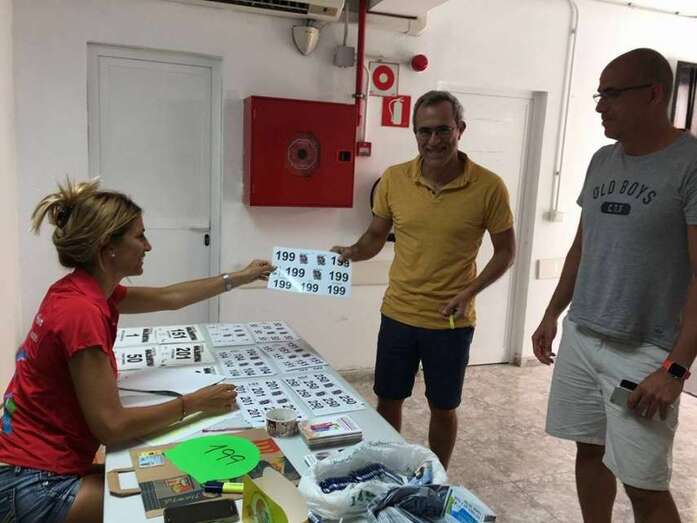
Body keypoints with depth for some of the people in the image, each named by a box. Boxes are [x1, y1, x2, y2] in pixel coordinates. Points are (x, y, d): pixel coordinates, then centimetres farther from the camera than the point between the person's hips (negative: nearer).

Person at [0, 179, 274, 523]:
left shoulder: (86, 289, 3)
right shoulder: (81, 311, -26)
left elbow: (169, 297, 17)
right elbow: (110, 426, -25)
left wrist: (238, 278, 23)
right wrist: (194, 403, -15)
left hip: (47, 467, 9)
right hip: (38, 486, -9)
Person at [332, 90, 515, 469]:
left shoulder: (488, 187, -13)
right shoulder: (393, 179, -6)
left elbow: (505, 251, -3)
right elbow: (375, 236, 7)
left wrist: (470, 292, -17)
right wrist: (351, 252, -14)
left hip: (452, 323, -2)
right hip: (397, 315, 3)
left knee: (443, 408, 15)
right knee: (388, 400, 16)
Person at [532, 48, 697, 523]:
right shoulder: (602, 161, 9)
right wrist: (552, 314, 16)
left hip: (644, 352, -6)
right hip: (580, 337, 6)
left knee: (644, 485, 2)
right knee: (590, 450, 16)